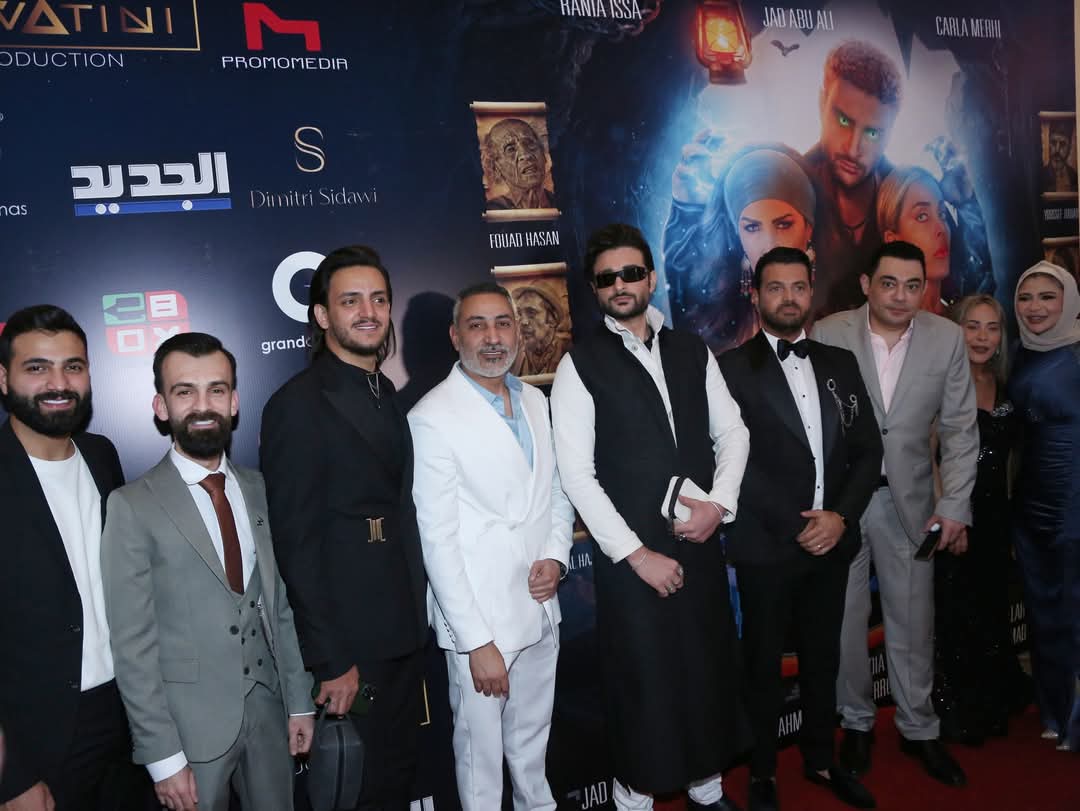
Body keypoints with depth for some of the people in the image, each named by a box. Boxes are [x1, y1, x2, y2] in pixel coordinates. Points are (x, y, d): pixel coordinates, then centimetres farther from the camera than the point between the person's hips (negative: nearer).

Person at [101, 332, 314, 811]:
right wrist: (162, 756, -12)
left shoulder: (259, 490, 3)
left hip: (269, 712, 4)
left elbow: (280, 604, 7)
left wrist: (300, 700, 7)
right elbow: (133, 645, -11)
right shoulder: (133, 507, -11)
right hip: (191, 725, -4)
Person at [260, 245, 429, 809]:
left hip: (403, 634, 7)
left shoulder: (386, 394, 9)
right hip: (348, 646, -7)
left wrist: (417, 615, 8)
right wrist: (330, 662, -17)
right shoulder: (299, 405, -15)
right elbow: (296, 546, -17)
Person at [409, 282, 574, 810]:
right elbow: (438, 542, -17)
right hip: (480, 619, -6)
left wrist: (557, 556, -3)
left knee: (533, 740, 23)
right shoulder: (432, 418, -15)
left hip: (540, 607, 6)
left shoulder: (535, 401, 6)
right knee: (480, 749, 11)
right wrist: (477, 642, -17)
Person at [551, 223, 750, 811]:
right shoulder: (580, 366, -5)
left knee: (709, 668, 13)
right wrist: (636, 553, -13)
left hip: (700, 540, 4)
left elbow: (731, 433, 10)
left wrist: (719, 502, -7)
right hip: (631, 554, -4)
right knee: (642, 678, 7)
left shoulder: (692, 351, 8)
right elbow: (576, 473, -11)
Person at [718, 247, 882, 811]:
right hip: (766, 546, -4)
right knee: (764, 663, 10)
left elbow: (868, 449, 6)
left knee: (823, 657, 18)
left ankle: (820, 760, 37)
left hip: (833, 541, 5)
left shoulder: (840, 363, 9)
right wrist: (797, 526, -14)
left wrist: (841, 516, -8)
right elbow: (738, 458, -12)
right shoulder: (732, 368, -7)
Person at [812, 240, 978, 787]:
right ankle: (856, 721, 32)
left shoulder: (947, 338, -4)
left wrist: (955, 506, -4)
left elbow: (960, 429, 0)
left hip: (908, 500, 1)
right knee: (845, 617, 12)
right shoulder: (828, 334, -9)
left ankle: (919, 728, 31)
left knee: (913, 620, 11)